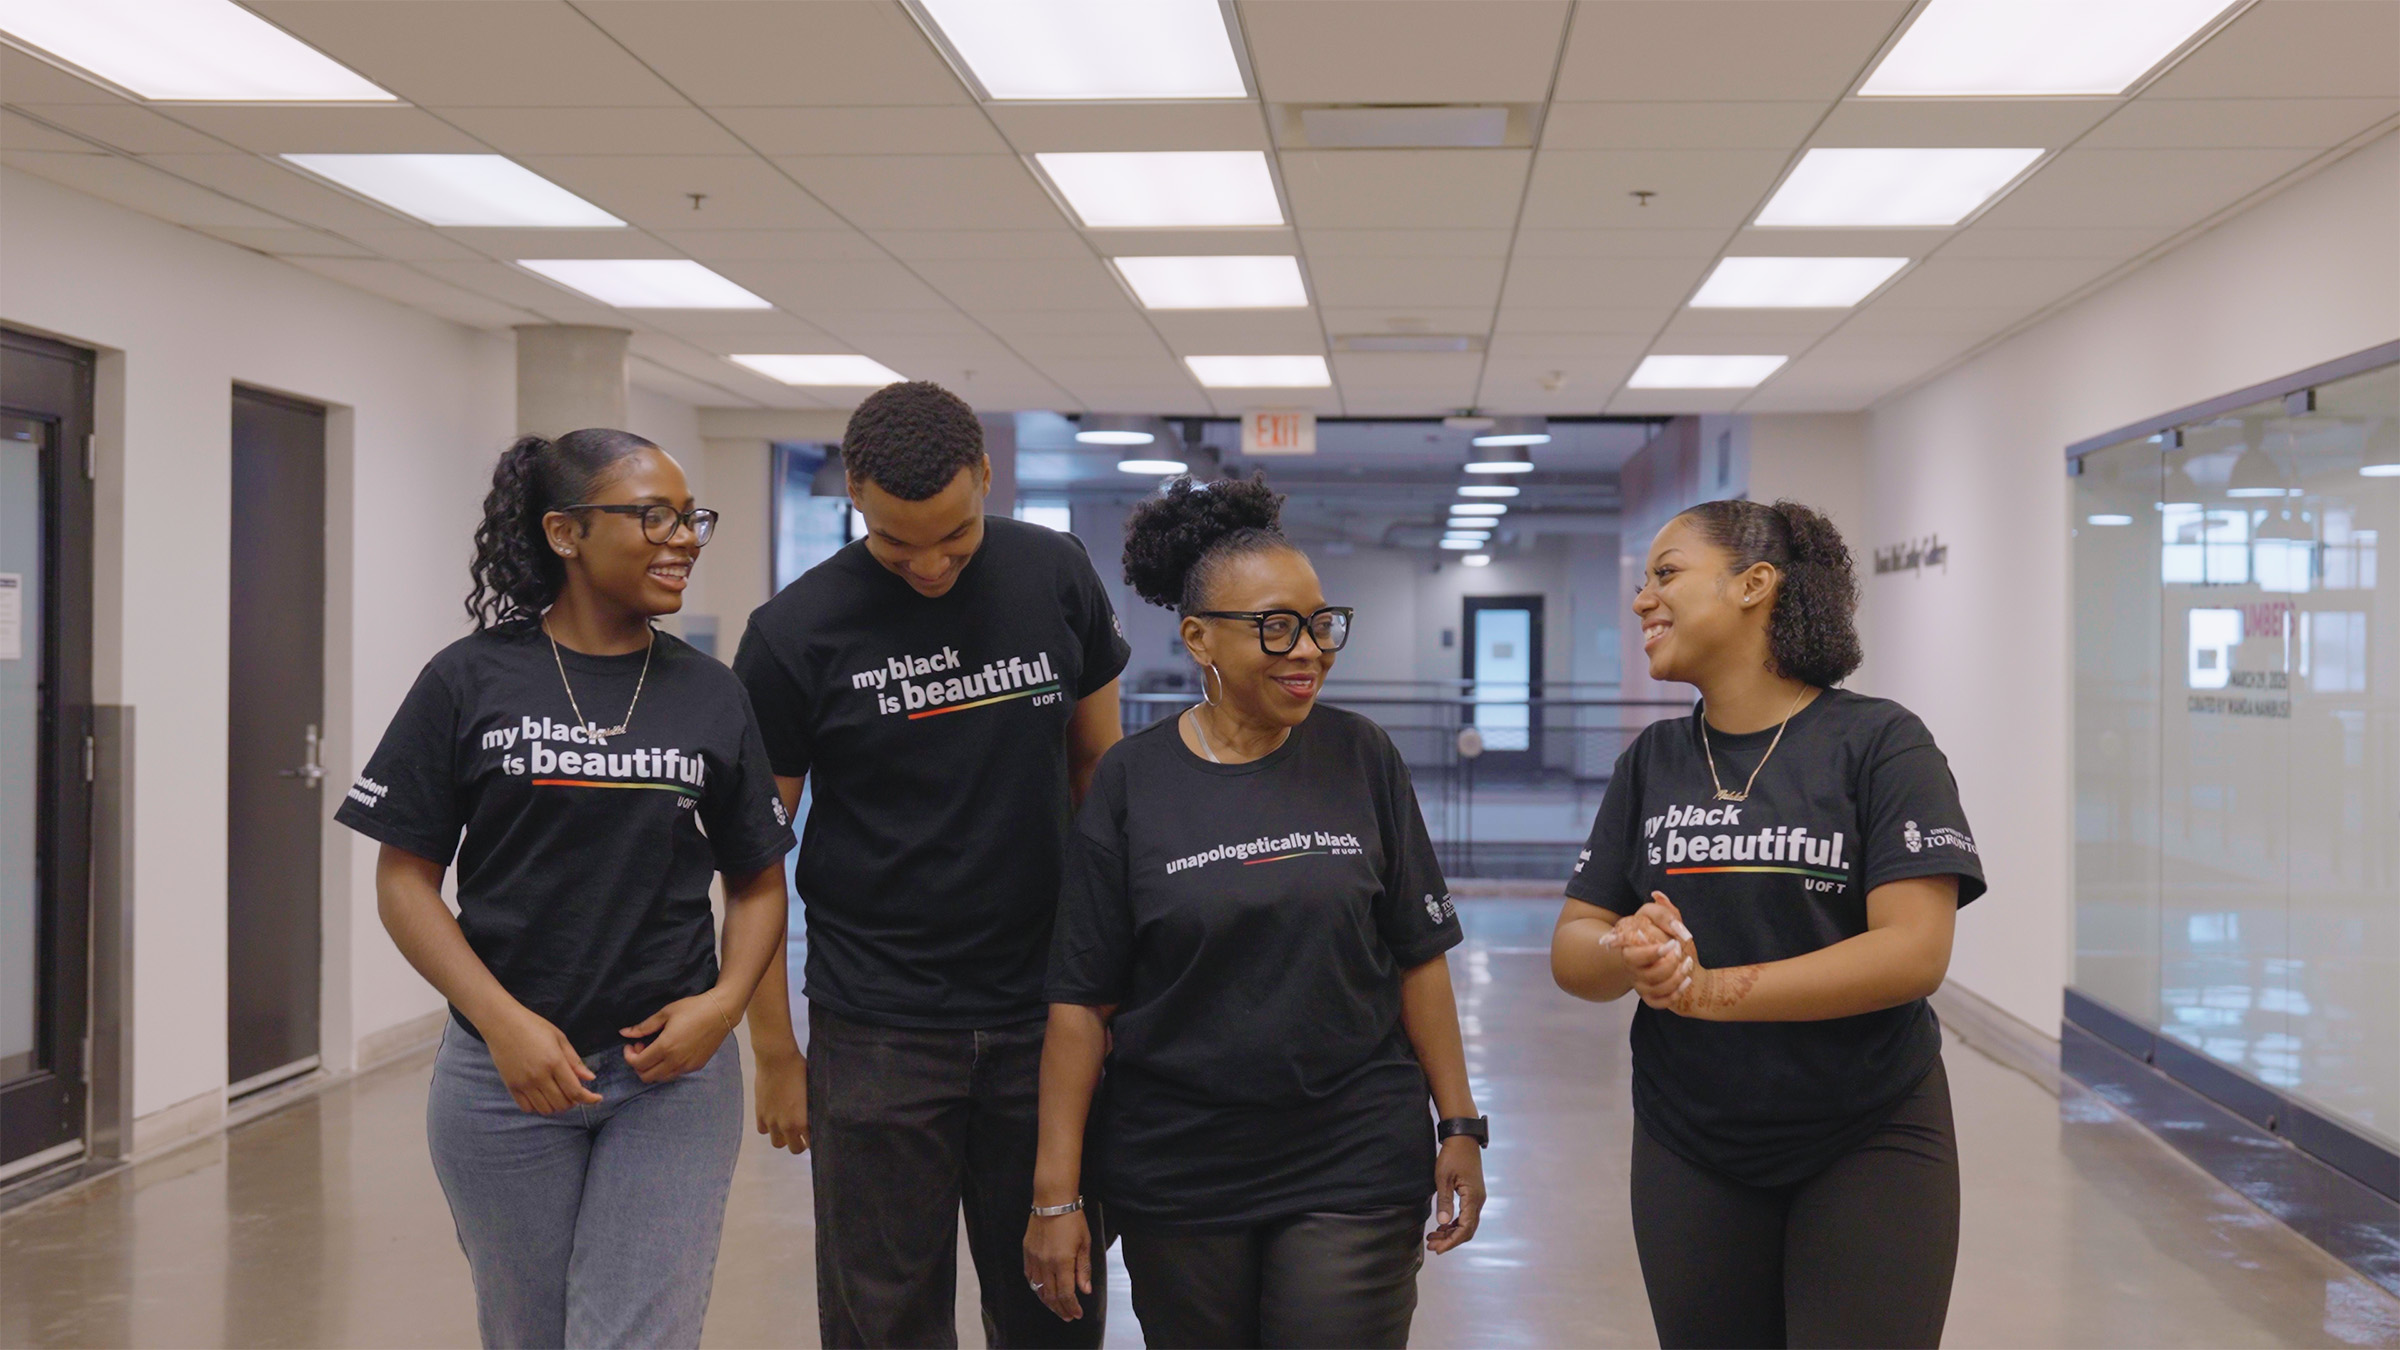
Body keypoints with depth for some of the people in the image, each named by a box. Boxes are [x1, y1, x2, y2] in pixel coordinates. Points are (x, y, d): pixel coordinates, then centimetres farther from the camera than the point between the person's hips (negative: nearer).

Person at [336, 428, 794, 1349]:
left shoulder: (711, 696, 4)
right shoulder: (471, 682, -3)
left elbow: (757, 883, 9)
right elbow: (404, 879, -3)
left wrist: (724, 1002, -9)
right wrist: (503, 1022, -13)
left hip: (672, 1075, 1)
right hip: (508, 1077, 0)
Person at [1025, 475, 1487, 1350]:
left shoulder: (1361, 758, 0)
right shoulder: (1133, 781, -4)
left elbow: (1417, 958, 5)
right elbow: (1083, 1001, -3)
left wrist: (1459, 1126, 2)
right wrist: (1055, 1195, -5)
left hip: (1356, 1169, 0)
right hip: (1175, 1176, 0)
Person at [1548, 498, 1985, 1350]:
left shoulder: (1878, 743, -8)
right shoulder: (1652, 762, 6)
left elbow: (1914, 951, -18)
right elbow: (1571, 950, 3)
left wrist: (1711, 988, -25)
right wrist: (1629, 954, -21)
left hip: (1868, 1151, -4)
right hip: (1690, 1158, 4)